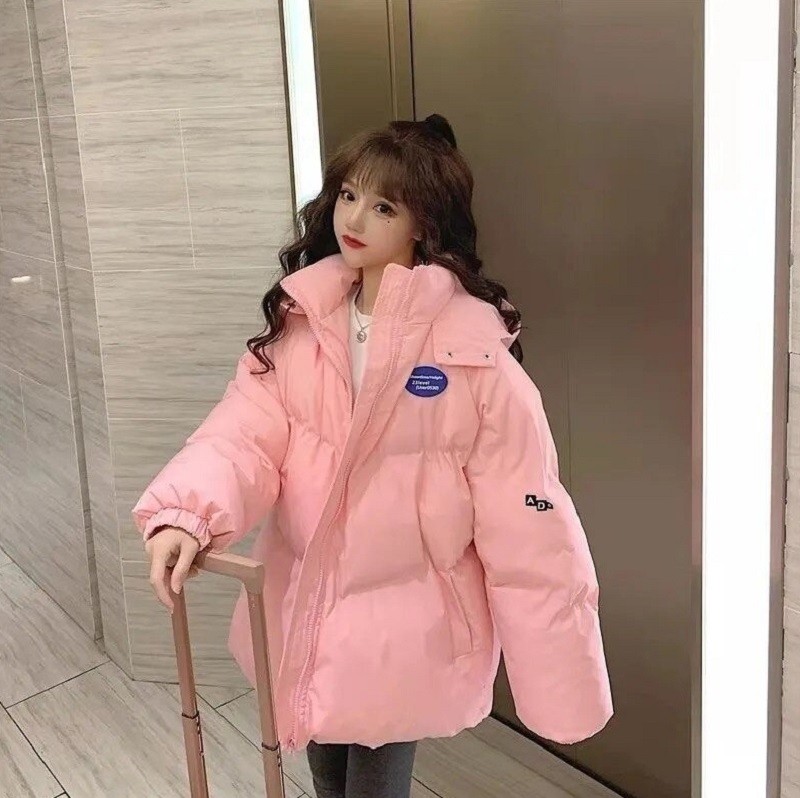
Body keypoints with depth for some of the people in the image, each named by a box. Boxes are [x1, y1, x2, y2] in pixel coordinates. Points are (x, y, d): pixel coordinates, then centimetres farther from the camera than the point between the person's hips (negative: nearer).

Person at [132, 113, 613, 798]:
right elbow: (245, 433, -12)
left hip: (404, 625, -5)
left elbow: (525, 520, -17)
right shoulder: (300, 322, -2)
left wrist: (560, 674, -14)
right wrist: (184, 512, -33)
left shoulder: (471, 346, -19)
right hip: (305, 611, 5)